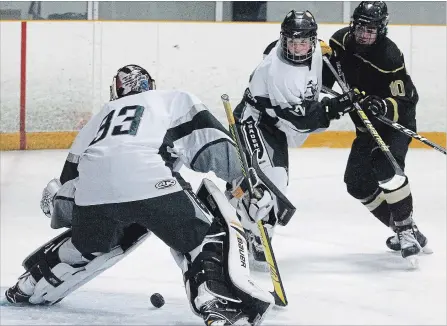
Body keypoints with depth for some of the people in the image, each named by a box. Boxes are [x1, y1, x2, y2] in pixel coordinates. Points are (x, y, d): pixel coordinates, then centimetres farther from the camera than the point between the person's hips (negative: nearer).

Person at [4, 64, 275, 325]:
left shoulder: (103, 116, 38)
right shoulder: (175, 100, 27)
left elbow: (71, 175, 37)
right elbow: (213, 144, 12)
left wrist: (58, 207, 55)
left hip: (91, 190, 5)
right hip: (150, 183, -5)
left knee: (87, 243, 35)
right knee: (211, 234, 9)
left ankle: (30, 287, 46)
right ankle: (219, 303, -14)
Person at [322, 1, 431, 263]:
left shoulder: (390, 57, -28)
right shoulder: (343, 41, -11)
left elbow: (407, 100, -27)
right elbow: (326, 68, 8)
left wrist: (386, 106, -45)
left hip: (397, 122, -8)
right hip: (367, 125, 8)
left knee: (386, 165, -32)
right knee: (358, 183, 3)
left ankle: (407, 229, -25)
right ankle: (403, 232, 13)